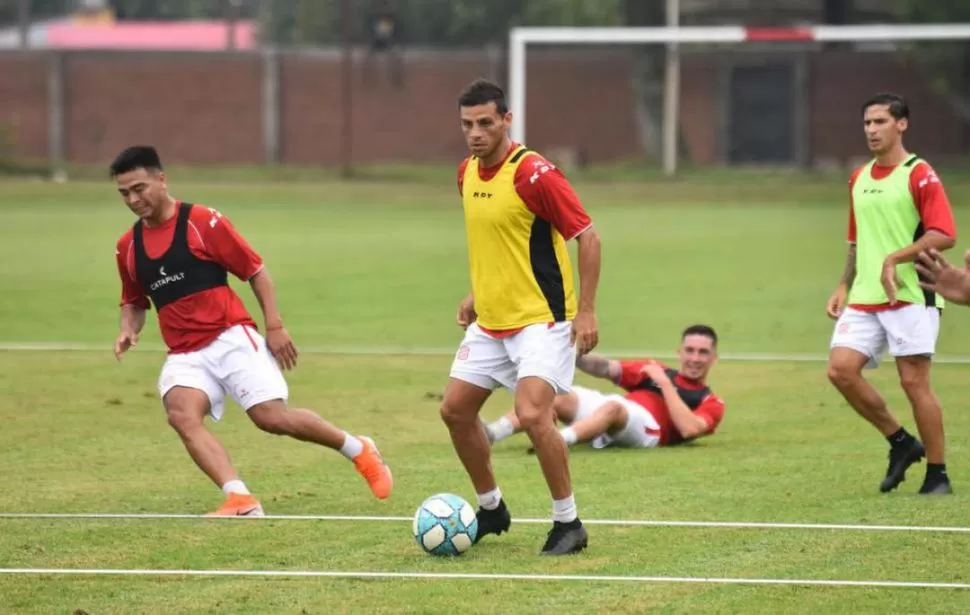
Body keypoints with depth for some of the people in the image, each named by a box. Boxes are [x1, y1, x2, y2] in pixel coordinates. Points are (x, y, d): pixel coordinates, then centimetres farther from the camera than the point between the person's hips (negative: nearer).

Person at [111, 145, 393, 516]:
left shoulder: (203, 222, -5)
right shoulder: (127, 247, 10)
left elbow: (256, 271, 0)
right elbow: (134, 302, 25)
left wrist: (274, 326, -6)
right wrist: (129, 331, 3)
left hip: (230, 338, -4)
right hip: (184, 355, 4)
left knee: (271, 415, -16)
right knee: (181, 415, -26)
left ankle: (359, 451, 9)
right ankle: (240, 499, -34)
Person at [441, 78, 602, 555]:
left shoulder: (533, 173, -18)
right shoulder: (467, 174, 6)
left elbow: (587, 238, -15)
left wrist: (586, 310, -18)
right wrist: (476, 294, 16)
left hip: (541, 319, -8)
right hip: (490, 321, 8)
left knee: (532, 414, -21)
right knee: (455, 409, 8)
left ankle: (568, 522, -7)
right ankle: (491, 508, 27)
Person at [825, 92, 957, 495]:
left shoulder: (919, 175, -7)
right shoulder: (859, 179, 16)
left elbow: (944, 235, -15)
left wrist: (896, 258, -20)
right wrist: (843, 287, 15)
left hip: (910, 296, -7)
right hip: (864, 297, 7)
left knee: (914, 380, -7)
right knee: (841, 369, -8)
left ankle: (937, 474, 4)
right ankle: (900, 442, 9)